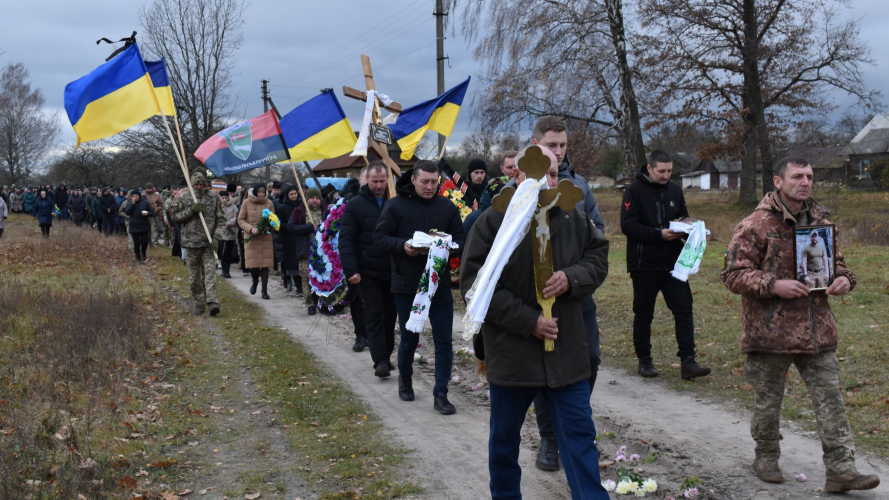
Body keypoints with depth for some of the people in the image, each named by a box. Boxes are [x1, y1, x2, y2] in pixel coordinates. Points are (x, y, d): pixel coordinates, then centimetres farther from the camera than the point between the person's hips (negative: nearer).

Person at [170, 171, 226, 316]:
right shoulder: (184, 198, 5)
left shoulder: (214, 197, 3)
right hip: (191, 242, 2)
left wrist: (217, 237, -9)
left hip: (209, 243, -2)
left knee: (210, 272, -11)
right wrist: (191, 210, -13)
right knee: (194, 276, 7)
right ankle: (199, 304, 15)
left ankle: (212, 302, -18)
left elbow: (221, 219, 3)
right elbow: (175, 217, 1)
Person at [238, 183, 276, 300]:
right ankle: (255, 281, 28)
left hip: (266, 237, 1)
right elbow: (240, 220, 1)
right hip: (251, 238, -1)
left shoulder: (269, 203, 4)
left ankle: (264, 290, 8)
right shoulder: (247, 203, 0)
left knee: (265, 264, -2)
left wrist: (269, 227, -11)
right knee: (252, 264, -5)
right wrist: (251, 229, -15)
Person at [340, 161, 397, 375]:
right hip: (368, 272, -4)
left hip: (392, 271, 4)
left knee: (390, 315, 10)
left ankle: (386, 356, 22)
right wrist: (351, 270, -17)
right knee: (374, 315, -6)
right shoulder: (355, 205, -3)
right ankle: (380, 361, -7)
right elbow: (346, 240, -7)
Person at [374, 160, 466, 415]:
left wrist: (452, 248, -16)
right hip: (407, 285, -2)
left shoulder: (447, 206, 4)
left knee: (444, 340, -1)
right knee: (409, 339, 10)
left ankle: (440, 394, 7)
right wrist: (402, 246, -23)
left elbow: (461, 238, 7)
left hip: (440, 284, 2)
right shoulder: (395, 205, -4)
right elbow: (379, 238, -5)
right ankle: (405, 378, 38)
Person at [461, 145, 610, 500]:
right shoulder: (493, 222, -10)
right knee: (504, 437, 15)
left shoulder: (575, 219, 1)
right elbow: (473, 282, -13)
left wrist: (572, 278, -13)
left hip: (567, 350, 2)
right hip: (511, 350, -2)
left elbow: (598, 258, 11)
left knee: (579, 432, 6)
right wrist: (528, 321, -17)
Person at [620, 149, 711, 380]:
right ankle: (644, 360, 20)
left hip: (673, 263, 4)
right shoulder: (634, 191, -6)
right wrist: (660, 234, -22)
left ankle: (688, 362, -3)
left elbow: (684, 218, 20)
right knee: (643, 314, 6)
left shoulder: (675, 190, 11)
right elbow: (628, 226, -15)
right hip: (645, 264, -4)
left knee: (684, 310, -3)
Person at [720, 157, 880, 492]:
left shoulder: (820, 220, 11)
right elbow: (733, 274, -9)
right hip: (770, 331, -4)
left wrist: (844, 278, 1)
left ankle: (841, 471, 5)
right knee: (768, 401, 9)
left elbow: (834, 260, 24)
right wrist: (773, 285, -21)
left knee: (830, 399, 1)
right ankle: (766, 458, 30)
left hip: (817, 330, 5)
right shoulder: (755, 225, -7)